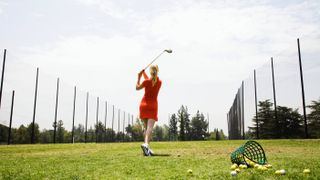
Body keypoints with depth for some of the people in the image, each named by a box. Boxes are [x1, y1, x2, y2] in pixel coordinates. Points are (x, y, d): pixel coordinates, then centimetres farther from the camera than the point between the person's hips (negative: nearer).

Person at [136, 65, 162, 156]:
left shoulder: (146, 81, -8)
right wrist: (144, 74, 21)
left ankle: (147, 148, 13)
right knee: (150, 127, -11)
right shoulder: (159, 82, 0)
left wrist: (139, 77, 11)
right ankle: (146, 144, -36)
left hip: (144, 105, 1)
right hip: (153, 106, 0)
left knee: (146, 128, 12)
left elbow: (137, 88, 8)